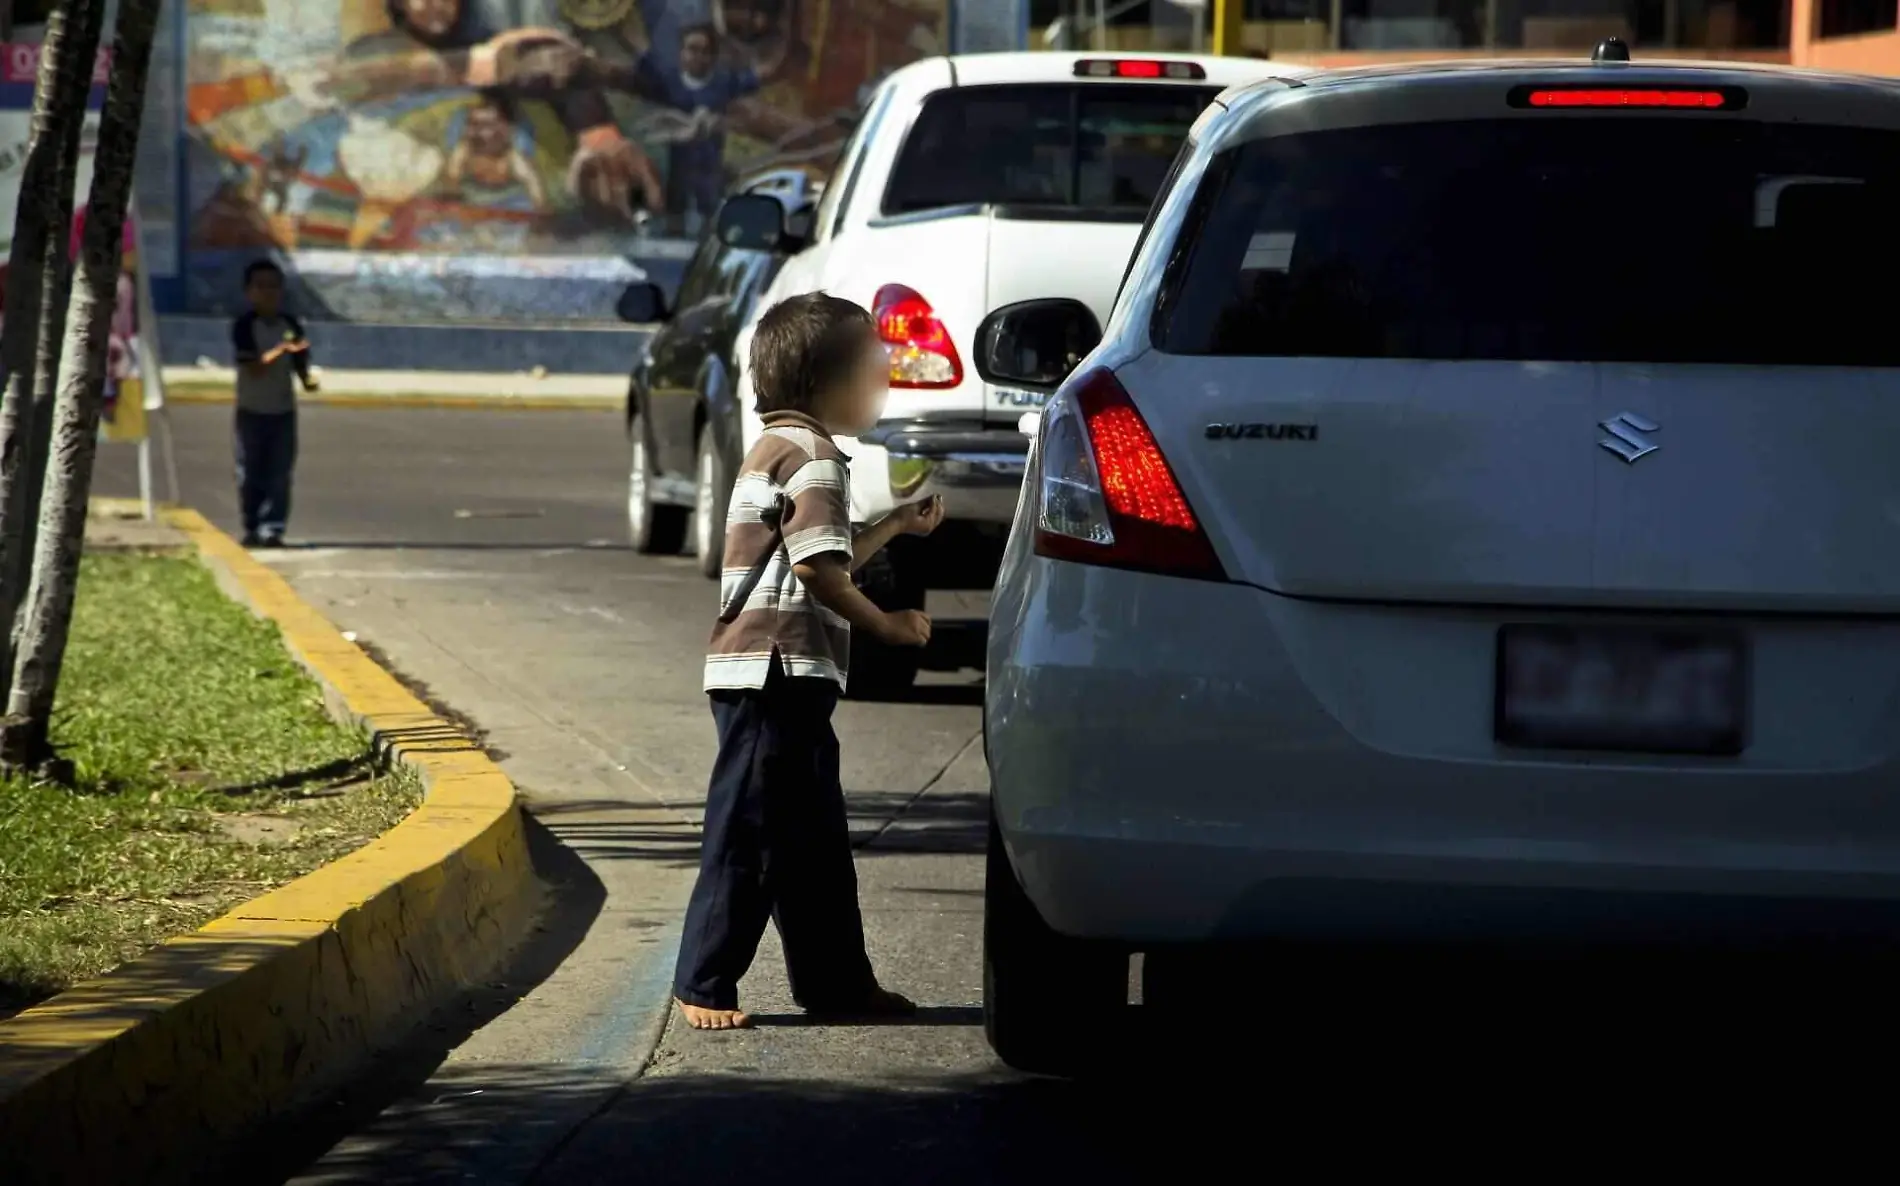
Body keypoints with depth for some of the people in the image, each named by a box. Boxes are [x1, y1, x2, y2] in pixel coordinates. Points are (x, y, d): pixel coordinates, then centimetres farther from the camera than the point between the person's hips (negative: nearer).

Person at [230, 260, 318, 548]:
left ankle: (271, 529, -3)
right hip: (251, 410, -3)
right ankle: (252, 528, 15)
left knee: (279, 475, -2)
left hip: (283, 410, 3)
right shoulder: (245, 326, -8)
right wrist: (281, 350, -30)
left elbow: (300, 366, 6)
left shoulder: (291, 326, 4)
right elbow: (253, 367, -18)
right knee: (251, 474, 4)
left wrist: (308, 380, -17)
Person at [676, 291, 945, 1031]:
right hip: (775, 672, -11)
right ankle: (704, 986, -3)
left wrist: (897, 526, 29)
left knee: (813, 838, 14)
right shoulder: (812, 456, -12)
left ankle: (837, 982, 20)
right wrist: (884, 625, -12)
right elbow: (818, 569, -21)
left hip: (782, 680, 11)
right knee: (748, 834, -7)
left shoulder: (778, 451, 21)